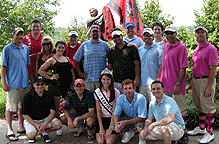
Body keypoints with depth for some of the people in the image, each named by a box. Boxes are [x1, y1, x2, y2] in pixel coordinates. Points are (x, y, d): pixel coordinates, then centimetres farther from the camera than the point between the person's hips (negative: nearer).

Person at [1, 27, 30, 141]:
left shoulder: (26, 48, 12)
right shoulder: (7, 49, -4)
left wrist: (30, 80, 15)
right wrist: (4, 83, -10)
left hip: (25, 83, 5)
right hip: (12, 84, -5)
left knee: (22, 106, 13)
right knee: (10, 107, -1)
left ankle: (21, 127, 25)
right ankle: (9, 130, 8)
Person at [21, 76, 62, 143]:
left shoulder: (49, 96, -3)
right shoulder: (28, 97, -11)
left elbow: (52, 112, -4)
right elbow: (25, 114, -9)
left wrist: (46, 123, -21)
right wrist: (36, 125, -19)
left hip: (46, 119, 3)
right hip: (31, 120, -3)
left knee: (58, 124, -23)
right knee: (31, 135, -30)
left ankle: (44, 132, 5)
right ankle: (33, 133, 9)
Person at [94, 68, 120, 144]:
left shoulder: (116, 92, -8)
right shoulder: (97, 92, -2)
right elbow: (98, 111, -3)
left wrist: (110, 128, -14)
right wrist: (101, 128, -9)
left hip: (112, 119, -2)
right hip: (102, 119, 2)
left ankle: (114, 134, 15)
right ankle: (102, 132, 16)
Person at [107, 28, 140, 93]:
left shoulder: (131, 48, 2)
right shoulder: (112, 51, 13)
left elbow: (137, 64, -2)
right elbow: (110, 66, 15)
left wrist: (137, 78, -9)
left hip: (129, 81, -3)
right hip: (116, 82, 3)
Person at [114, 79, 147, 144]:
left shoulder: (141, 98, -29)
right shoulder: (120, 98, -15)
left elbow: (142, 117, -27)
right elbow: (116, 114, -7)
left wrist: (125, 122, -33)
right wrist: (116, 124, -30)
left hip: (140, 119, -4)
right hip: (129, 117, 4)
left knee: (140, 128, -36)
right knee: (118, 125, -22)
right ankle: (129, 132, 14)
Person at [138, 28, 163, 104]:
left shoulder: (158, 49, -2)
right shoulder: (140, 49, 13)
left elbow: (161, 65, -6)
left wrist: (158, 79, -13)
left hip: (153, 82, -5)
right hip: (142, 82, 5)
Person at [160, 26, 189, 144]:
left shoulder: (181, 47, -10)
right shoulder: (165, 46, 12)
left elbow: (183, 68, -13)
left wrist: (178, 84, -17)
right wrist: (160, 79, 17)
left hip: (176, 85, -7)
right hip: (165, 84, 7)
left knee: (180, 111, 2)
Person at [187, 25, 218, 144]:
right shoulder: (197, 50, 14)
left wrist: (209, 87, -20)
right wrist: (192, 82, 19)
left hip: (206, 80, -9)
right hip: (196, 80, 9)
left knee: (208, 107, -1)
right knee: (199, 106, 18)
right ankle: (201, 128, 32)